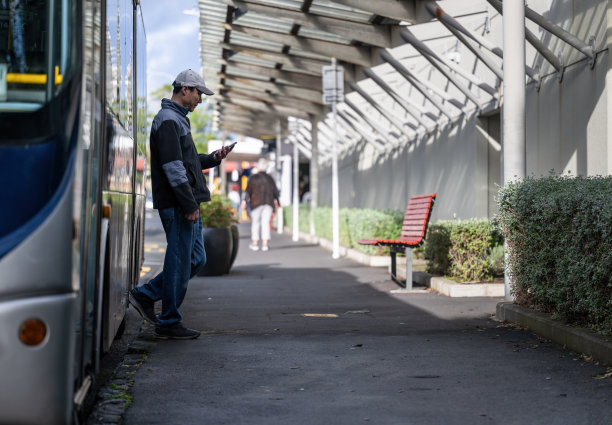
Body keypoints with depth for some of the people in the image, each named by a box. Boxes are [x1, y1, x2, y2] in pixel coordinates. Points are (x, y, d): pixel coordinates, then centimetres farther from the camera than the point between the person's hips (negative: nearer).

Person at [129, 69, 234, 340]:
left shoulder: (178, 120, 21)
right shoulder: (168, 119, -12)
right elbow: (173, 167, -20)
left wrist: (213, 158, 13)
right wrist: (189, 205, -21)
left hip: (187, 204, 10)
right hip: (177, 205, -10)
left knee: (196, 259, 13)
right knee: (180, 261, -4)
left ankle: (145, 295, 18)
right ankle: (169, 323, 6)